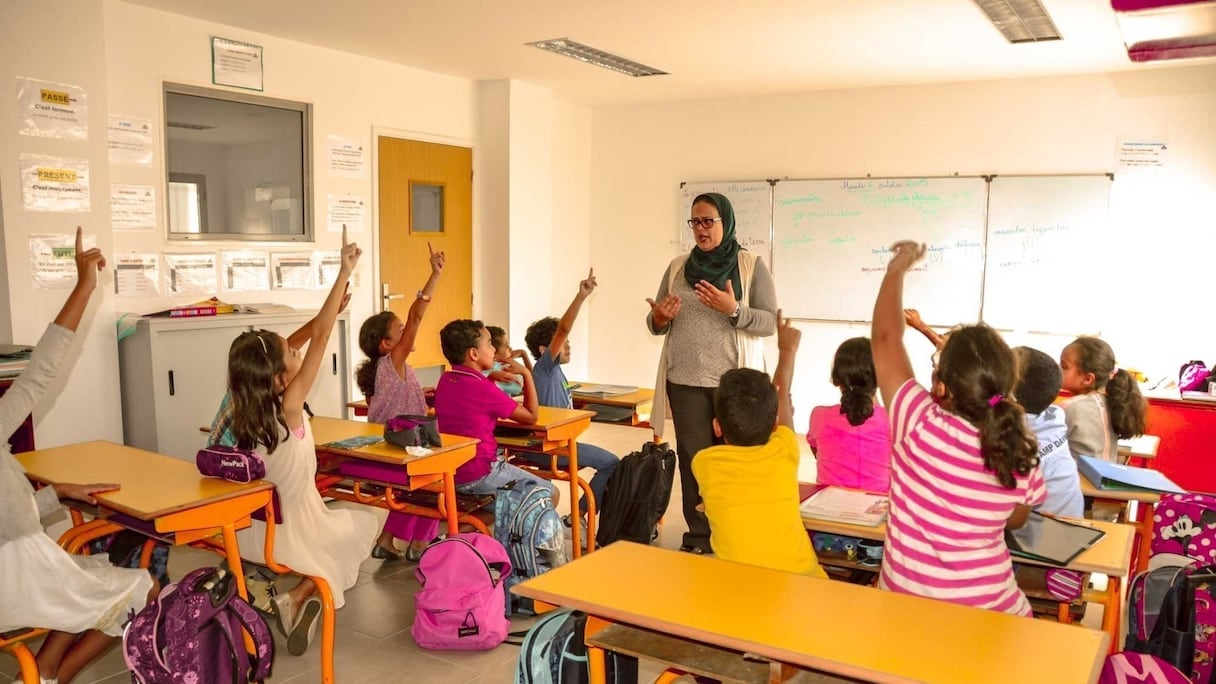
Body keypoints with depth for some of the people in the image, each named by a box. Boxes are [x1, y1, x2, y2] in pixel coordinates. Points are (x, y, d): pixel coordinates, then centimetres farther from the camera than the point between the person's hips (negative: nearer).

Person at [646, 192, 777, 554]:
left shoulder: (751, 265, -1)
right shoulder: (678, 266, 9)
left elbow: (771, 321, -6)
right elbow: (656, 324, 12)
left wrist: (733, 310, -22)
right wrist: (659, 317, -11)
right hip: (685, 381, 3)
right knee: (692, 459, 7)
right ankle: (698, 536, 18)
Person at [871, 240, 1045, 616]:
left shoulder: (922, 426, -25)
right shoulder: (1022, 451, -14)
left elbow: (885, 338, -13)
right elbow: (1016, 520, 7)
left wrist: (897, 268, -1)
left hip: (910, 609, -3)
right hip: (994, 610, 3)